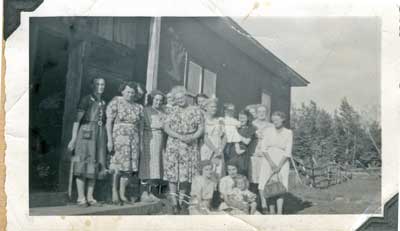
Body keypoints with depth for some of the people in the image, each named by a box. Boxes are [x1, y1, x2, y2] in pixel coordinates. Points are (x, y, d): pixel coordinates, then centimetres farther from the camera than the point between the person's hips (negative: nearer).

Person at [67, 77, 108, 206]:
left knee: (95, 166, 5)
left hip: (100, 136, 6)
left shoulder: (103, 103, 15)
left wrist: (107, 140, 13)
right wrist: (73, 139, -12)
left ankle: (90, 196, 10)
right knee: (83, 165, -5)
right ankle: (81, 197, -2)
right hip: (86, 134, -6)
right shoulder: (86, 100, -2)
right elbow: (77, 120, -6)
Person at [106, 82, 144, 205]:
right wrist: (109, 139, -12)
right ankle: (114, 191, 4)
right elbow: (109, 122, -5)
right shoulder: (115, 102, 0)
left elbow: (140, 126, 15)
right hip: (119, 136, -4)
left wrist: (140, 143, 9)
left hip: (133, 139, 5)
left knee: (128, 167, 2)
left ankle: (122, 194, 10)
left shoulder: (138, 107, 14)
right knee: (118, 166, -11)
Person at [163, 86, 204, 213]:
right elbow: (166, 127, -1)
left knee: (186, 175, -1)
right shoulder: (172, 111, 7)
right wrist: (180, 136, -14)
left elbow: (201, 128, 4)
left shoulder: (196, 110, 7)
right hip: (173, 146, 0)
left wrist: (192, 137, -14)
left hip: (190, 146, 0)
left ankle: (181, 202, 8)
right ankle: (174, 203, 1)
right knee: (172, 174, -4)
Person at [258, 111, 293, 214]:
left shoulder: (288, 133, -1)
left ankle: (279, 212, 0)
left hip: (282, 162, -1)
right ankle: (271, 210, 4)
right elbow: (263, 148, -2)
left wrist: (279, 166, -12)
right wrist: (271, 163, -12)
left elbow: (288, 152, -4)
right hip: (268, 161, 1)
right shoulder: (268, 131, 1)